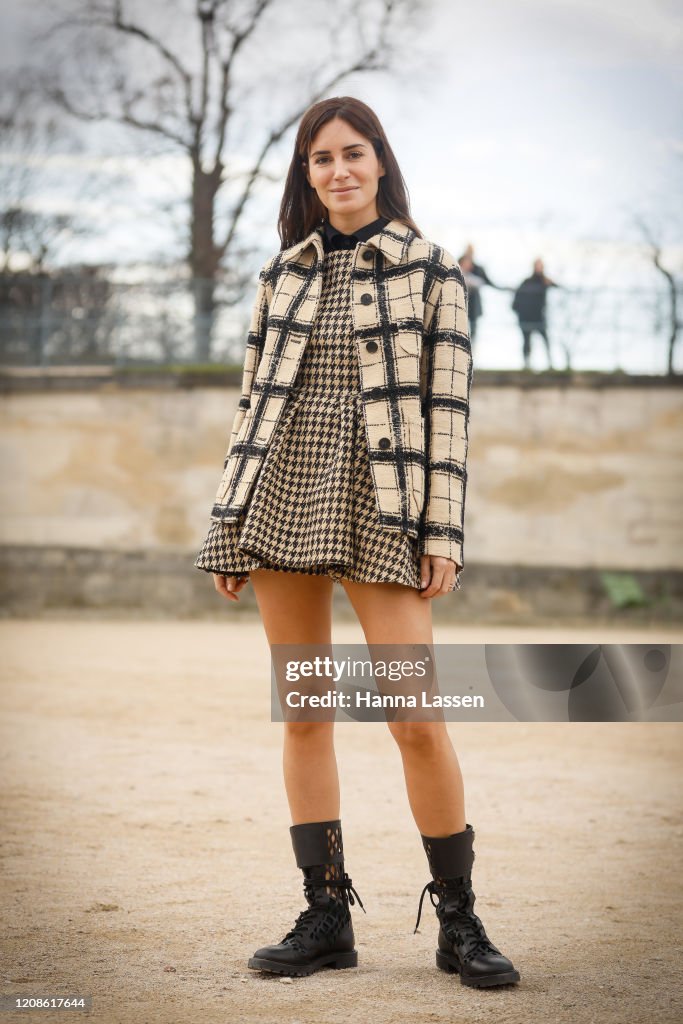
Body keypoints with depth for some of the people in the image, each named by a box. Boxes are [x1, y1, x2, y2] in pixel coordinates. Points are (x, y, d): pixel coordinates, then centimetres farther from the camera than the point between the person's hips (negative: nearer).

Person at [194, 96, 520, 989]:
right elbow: (254, 399, 13)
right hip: (280, 502, 4)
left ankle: (459, 921, 6)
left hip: (378, 509, -4)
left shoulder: (429, 270, 2)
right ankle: (326, 915, 13)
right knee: (304, 713, 5)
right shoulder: (284, 272, 12)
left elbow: (447, 404, -2)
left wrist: (442, 532, -9)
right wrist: (228, 526, 9)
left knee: (417, 720, -7)